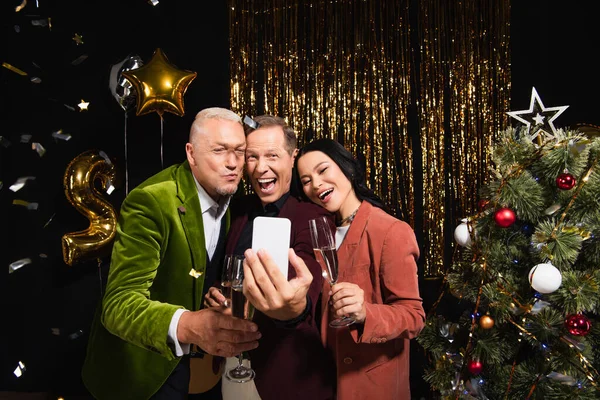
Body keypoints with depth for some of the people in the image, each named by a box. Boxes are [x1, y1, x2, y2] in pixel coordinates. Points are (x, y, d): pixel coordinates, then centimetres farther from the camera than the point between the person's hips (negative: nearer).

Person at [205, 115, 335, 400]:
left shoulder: (313, 218, -16)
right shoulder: (237, 211, 2)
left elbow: (307, 285, -34)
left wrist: (295, 307, -56)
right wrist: (215, 295, -7)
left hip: (291, 372, -5)